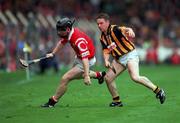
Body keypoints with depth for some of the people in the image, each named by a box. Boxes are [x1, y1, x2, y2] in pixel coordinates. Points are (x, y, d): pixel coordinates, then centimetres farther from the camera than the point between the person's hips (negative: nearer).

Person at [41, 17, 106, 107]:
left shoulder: (78, 40, -38)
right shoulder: (68, 34, -11)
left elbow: (85, 58, -43)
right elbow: (61, 42, 13)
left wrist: (86, 76, -47)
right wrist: (53, 53, 12)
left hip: (86, 61, -10)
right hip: (79, 58, 10)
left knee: (65, 79, -16)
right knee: (76, 75, 37)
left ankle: (52, 101, -2)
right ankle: (99, 75, 53)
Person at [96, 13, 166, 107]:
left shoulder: (115, 29, -17)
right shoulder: (103, 38, 6)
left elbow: (125, 29, -37)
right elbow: (106, 51, 8)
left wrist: (130, 31, -62)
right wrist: (106, 60, -13)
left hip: (130, 55, -8)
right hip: (118, 59, 8)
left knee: (135, 77, -26)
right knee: (108, 78, -1)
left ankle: (158, 91, -15)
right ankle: (117, 101, 15)